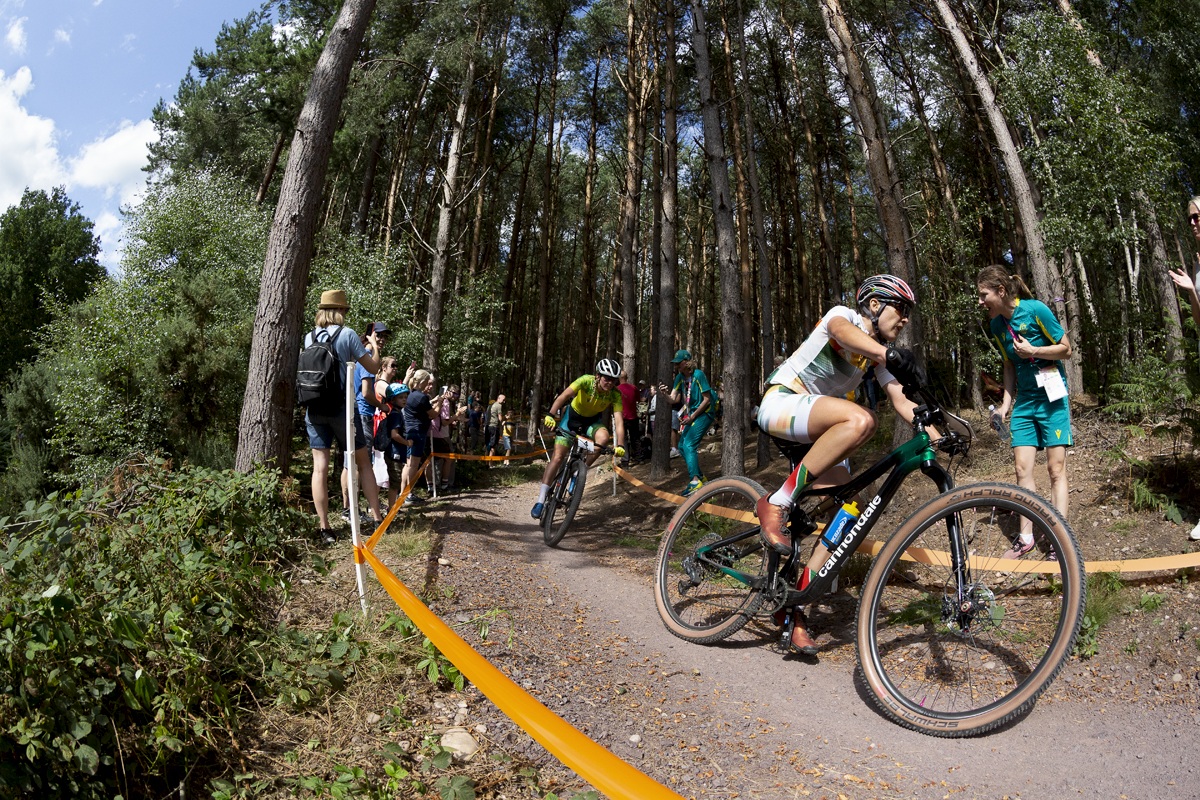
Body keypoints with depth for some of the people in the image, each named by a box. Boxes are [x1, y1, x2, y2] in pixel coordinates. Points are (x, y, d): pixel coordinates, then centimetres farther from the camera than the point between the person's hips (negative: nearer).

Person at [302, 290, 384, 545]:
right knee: (363, 463, 9)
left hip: (314, 408, 3)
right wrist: (374, 346, 17)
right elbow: (373, 367, -1)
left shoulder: (309, 337, 8)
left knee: (320, 467, 2)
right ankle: (377, 519, 10)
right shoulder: (347, 334, -5)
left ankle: (324, 528, -1)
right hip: (341, 407, -3)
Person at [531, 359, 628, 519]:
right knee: (558, 457, -12)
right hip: (573, 416, -2)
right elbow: (564, 396, -40)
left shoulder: (615, 395, -22)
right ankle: (540, 501, -6)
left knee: (603, 437, -32)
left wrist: (620, 445, -43)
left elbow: (619, 421, -29)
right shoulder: (586, 381, -29)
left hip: (592, 421, 2)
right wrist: (550, 415, -54)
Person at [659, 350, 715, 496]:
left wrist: (692, 416, -17)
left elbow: (706, 399, -16)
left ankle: (695, 480, -21)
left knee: (689, 444, -20)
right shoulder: (680, 377, 5)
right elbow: (673, 399, 0)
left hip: (703, 414, -8)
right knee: (682, 447, 8)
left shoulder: (698, 375, -16)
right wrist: (664, 393, -21)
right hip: (690, 415, 8)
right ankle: (699, 476, 22)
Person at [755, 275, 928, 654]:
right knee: (860, 419, -36)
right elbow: (841, 331, -33)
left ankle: (795, 609, -1)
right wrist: (889, 353, -52)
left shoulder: (880, 354, 15)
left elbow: (901, 402, 8)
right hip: (780, 403, -8)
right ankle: (776, 505, -30)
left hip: (818, 430, 8)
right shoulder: (842, 314, -7)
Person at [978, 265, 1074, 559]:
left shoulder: (1036, 310, -14)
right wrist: (1005, 403, 7)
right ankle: (1026, 537, 9)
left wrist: (1033, 351, -21)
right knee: (1022, 468, 2)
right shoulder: (997, 325, 4)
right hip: (1024, 400, 6)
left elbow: (1066, 348, -7)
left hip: (1051, 397, -5)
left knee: (1056, 468, -4)